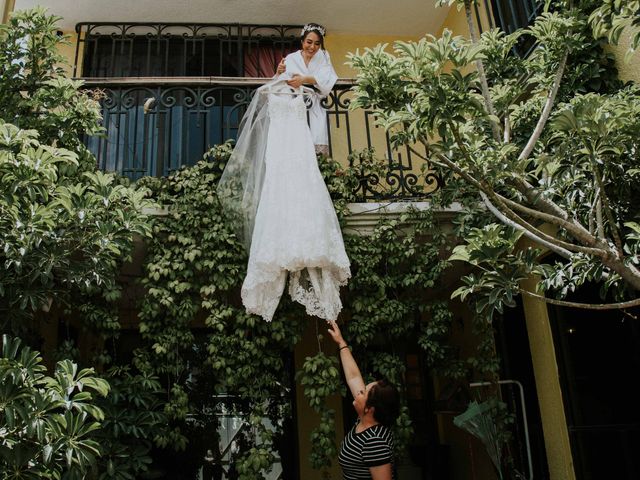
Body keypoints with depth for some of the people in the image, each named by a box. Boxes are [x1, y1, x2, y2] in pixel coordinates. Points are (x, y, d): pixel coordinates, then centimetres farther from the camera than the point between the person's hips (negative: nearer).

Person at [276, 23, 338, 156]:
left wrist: (304, 79, -26)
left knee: (318, 148, -14)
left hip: (315, 112, 1)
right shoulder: (291, 59, 6)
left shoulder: (323, 56, 9)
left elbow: (327, 80, -9)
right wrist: (279, 73, -23)